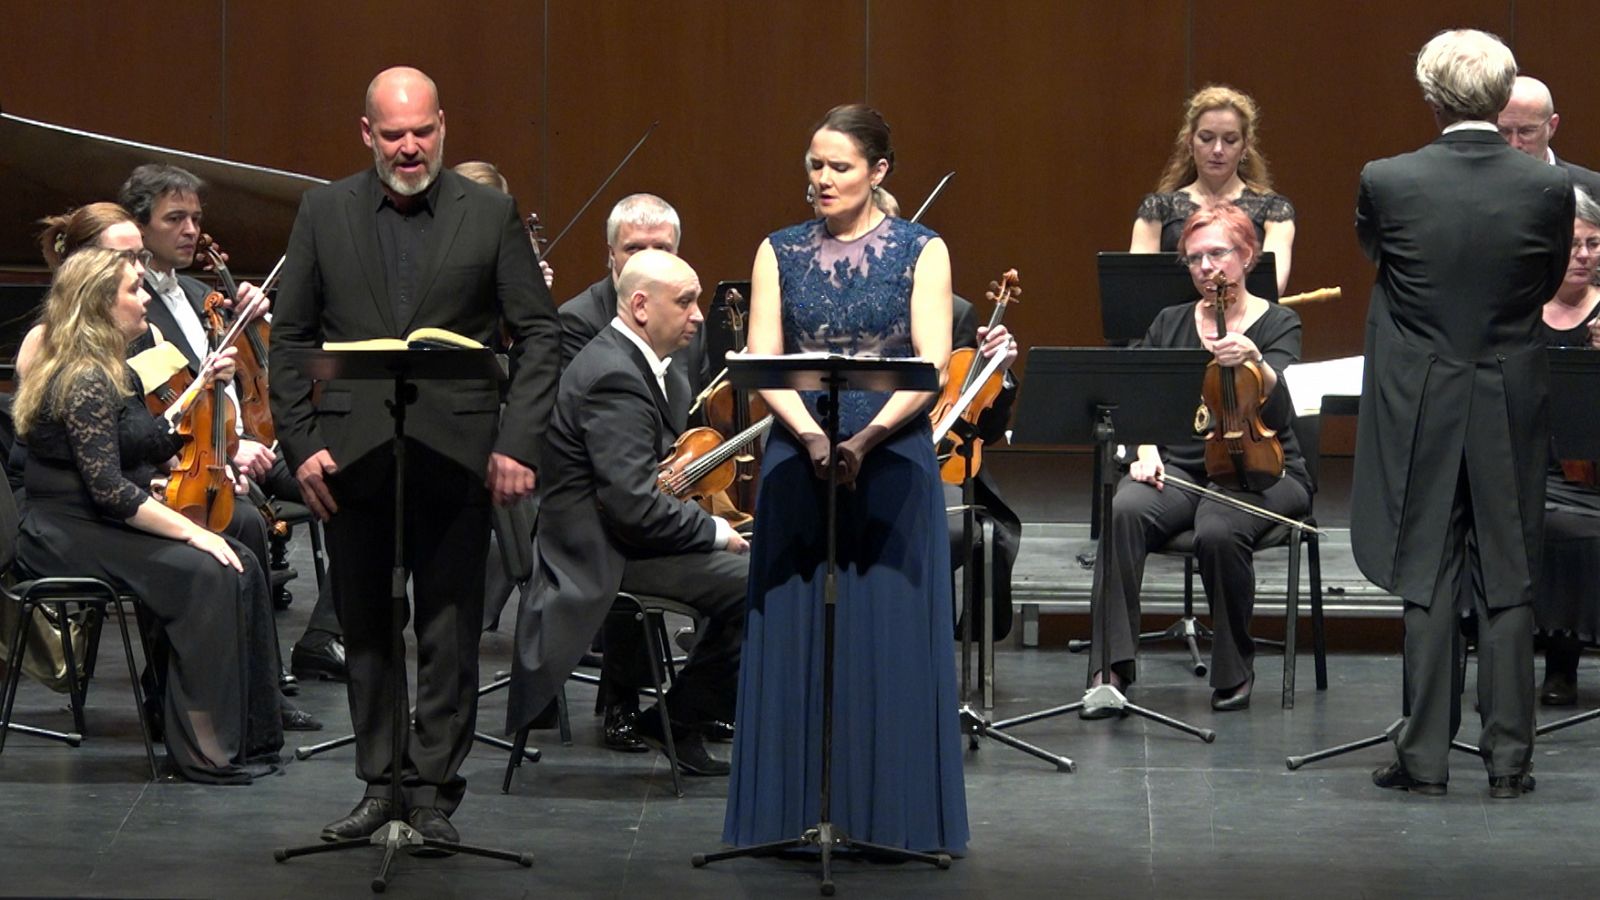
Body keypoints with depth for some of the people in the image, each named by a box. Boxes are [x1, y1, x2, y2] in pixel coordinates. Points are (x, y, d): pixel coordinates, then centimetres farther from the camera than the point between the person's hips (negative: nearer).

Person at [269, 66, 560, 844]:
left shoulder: (491, 214, 3)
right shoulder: (324, 213, 7)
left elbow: (537, 334, 2)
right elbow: (289, 339, 7)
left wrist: (518, 445, -7)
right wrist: (301, 444, -3)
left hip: (456, 457, -2)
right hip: (352, 458, 2)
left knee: (450, 631, 1)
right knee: (366, 628, 9)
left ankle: (434, 789, 9)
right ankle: (381, 782, 18)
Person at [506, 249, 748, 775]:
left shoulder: (628, 362, 13)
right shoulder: (614, 377, -21)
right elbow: (633, 505, -26)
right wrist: (717, 531, -15)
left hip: (612, 533, 11)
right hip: (602, 557, -11)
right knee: (751, 580, -18)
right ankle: (680, 721, -3)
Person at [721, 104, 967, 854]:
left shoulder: (921, 251, 3)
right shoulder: (780, 252, 8)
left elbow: (931, 362, -7)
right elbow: (763, 362, 0)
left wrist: (868, 435, -20)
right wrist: (811, 434, -17)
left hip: (893, 462, -2)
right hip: (798, 461, 2)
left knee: (890, 636, -1)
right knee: (795, 633, 1)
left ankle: (891, 814, 4)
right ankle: (797, 811, 7)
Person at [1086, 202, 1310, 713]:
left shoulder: (1277, 325, 3)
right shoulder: (1170, 325, 15)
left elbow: (1279, 406, -14)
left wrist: (1254, 362, -36)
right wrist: (1146, 450, -10)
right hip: (1178, 467, 3)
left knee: (1218, 531, -35)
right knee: (1124, 511, -31)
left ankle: (1234, 671, -12)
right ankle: (1110, 667, -34)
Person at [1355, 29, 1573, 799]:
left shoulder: (1387, 182, -11)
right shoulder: (1549, 188, -8)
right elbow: (1549, 285, 6)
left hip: (1422, 408, -1)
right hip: (1511, 408, 1)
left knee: (1428, 583, 5)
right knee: (1507, 584, 7)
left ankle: (1425, 756, 6)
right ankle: (1508, 758, 8)